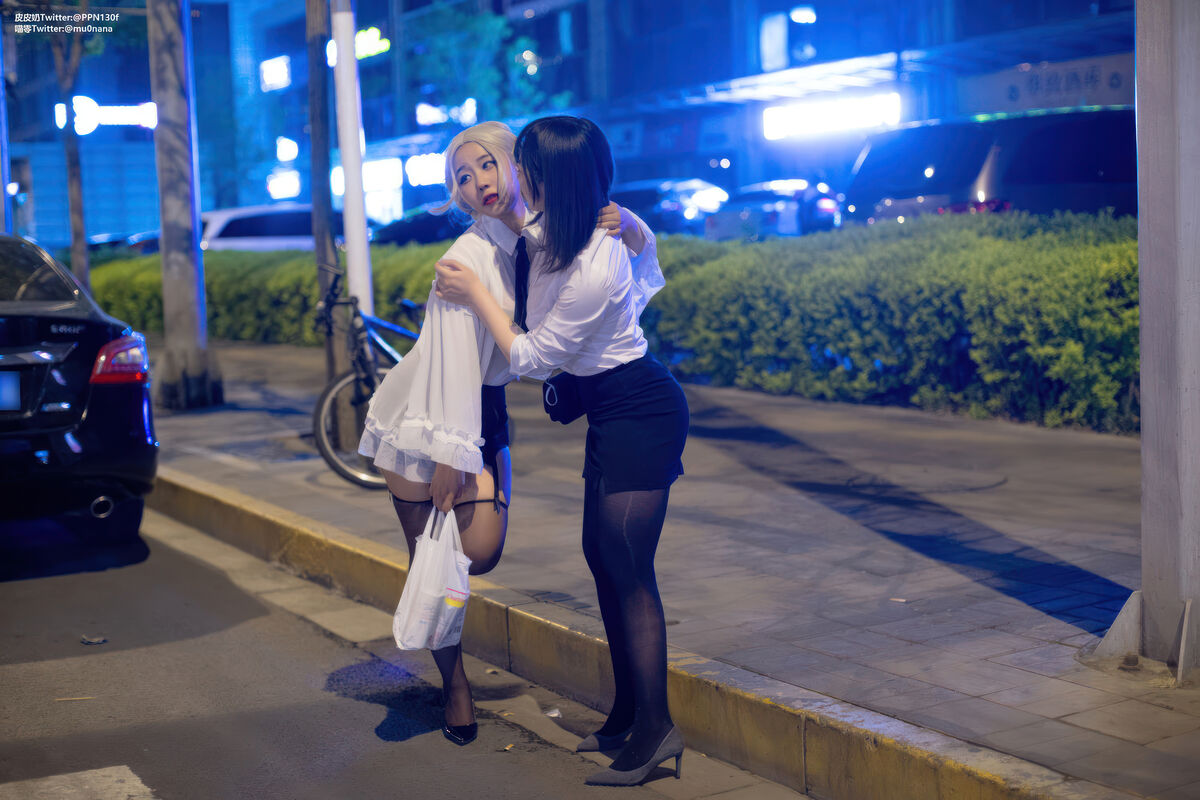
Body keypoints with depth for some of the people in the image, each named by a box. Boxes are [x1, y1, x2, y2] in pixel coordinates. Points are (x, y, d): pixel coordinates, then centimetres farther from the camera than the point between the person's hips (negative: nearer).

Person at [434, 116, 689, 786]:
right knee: (602, 557, 14)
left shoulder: (592, 272, -28)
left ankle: (656, 730, 4)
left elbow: (529, 358, -16)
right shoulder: (554, 235, 0)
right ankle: (628, 713, 24)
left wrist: (476, 295, -8)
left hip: (642, 414, -10)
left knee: (628, 569, -7)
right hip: (612, 409, 10)